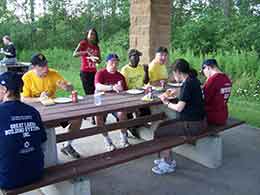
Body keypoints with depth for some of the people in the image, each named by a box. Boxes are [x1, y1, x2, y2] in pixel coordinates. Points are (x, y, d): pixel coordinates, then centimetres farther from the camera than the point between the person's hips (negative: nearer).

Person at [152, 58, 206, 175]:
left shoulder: (188, 84, -20)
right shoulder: (192, 80, 9)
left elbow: (179, 108, -19)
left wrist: (166, 102, -4)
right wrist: (176, 93, 19)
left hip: (192, 124, -10)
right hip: (194, 119, 10)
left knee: (159, 133, -8)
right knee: (161, 125, 15)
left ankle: (169, 163, 8)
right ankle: (167, 159, 21)